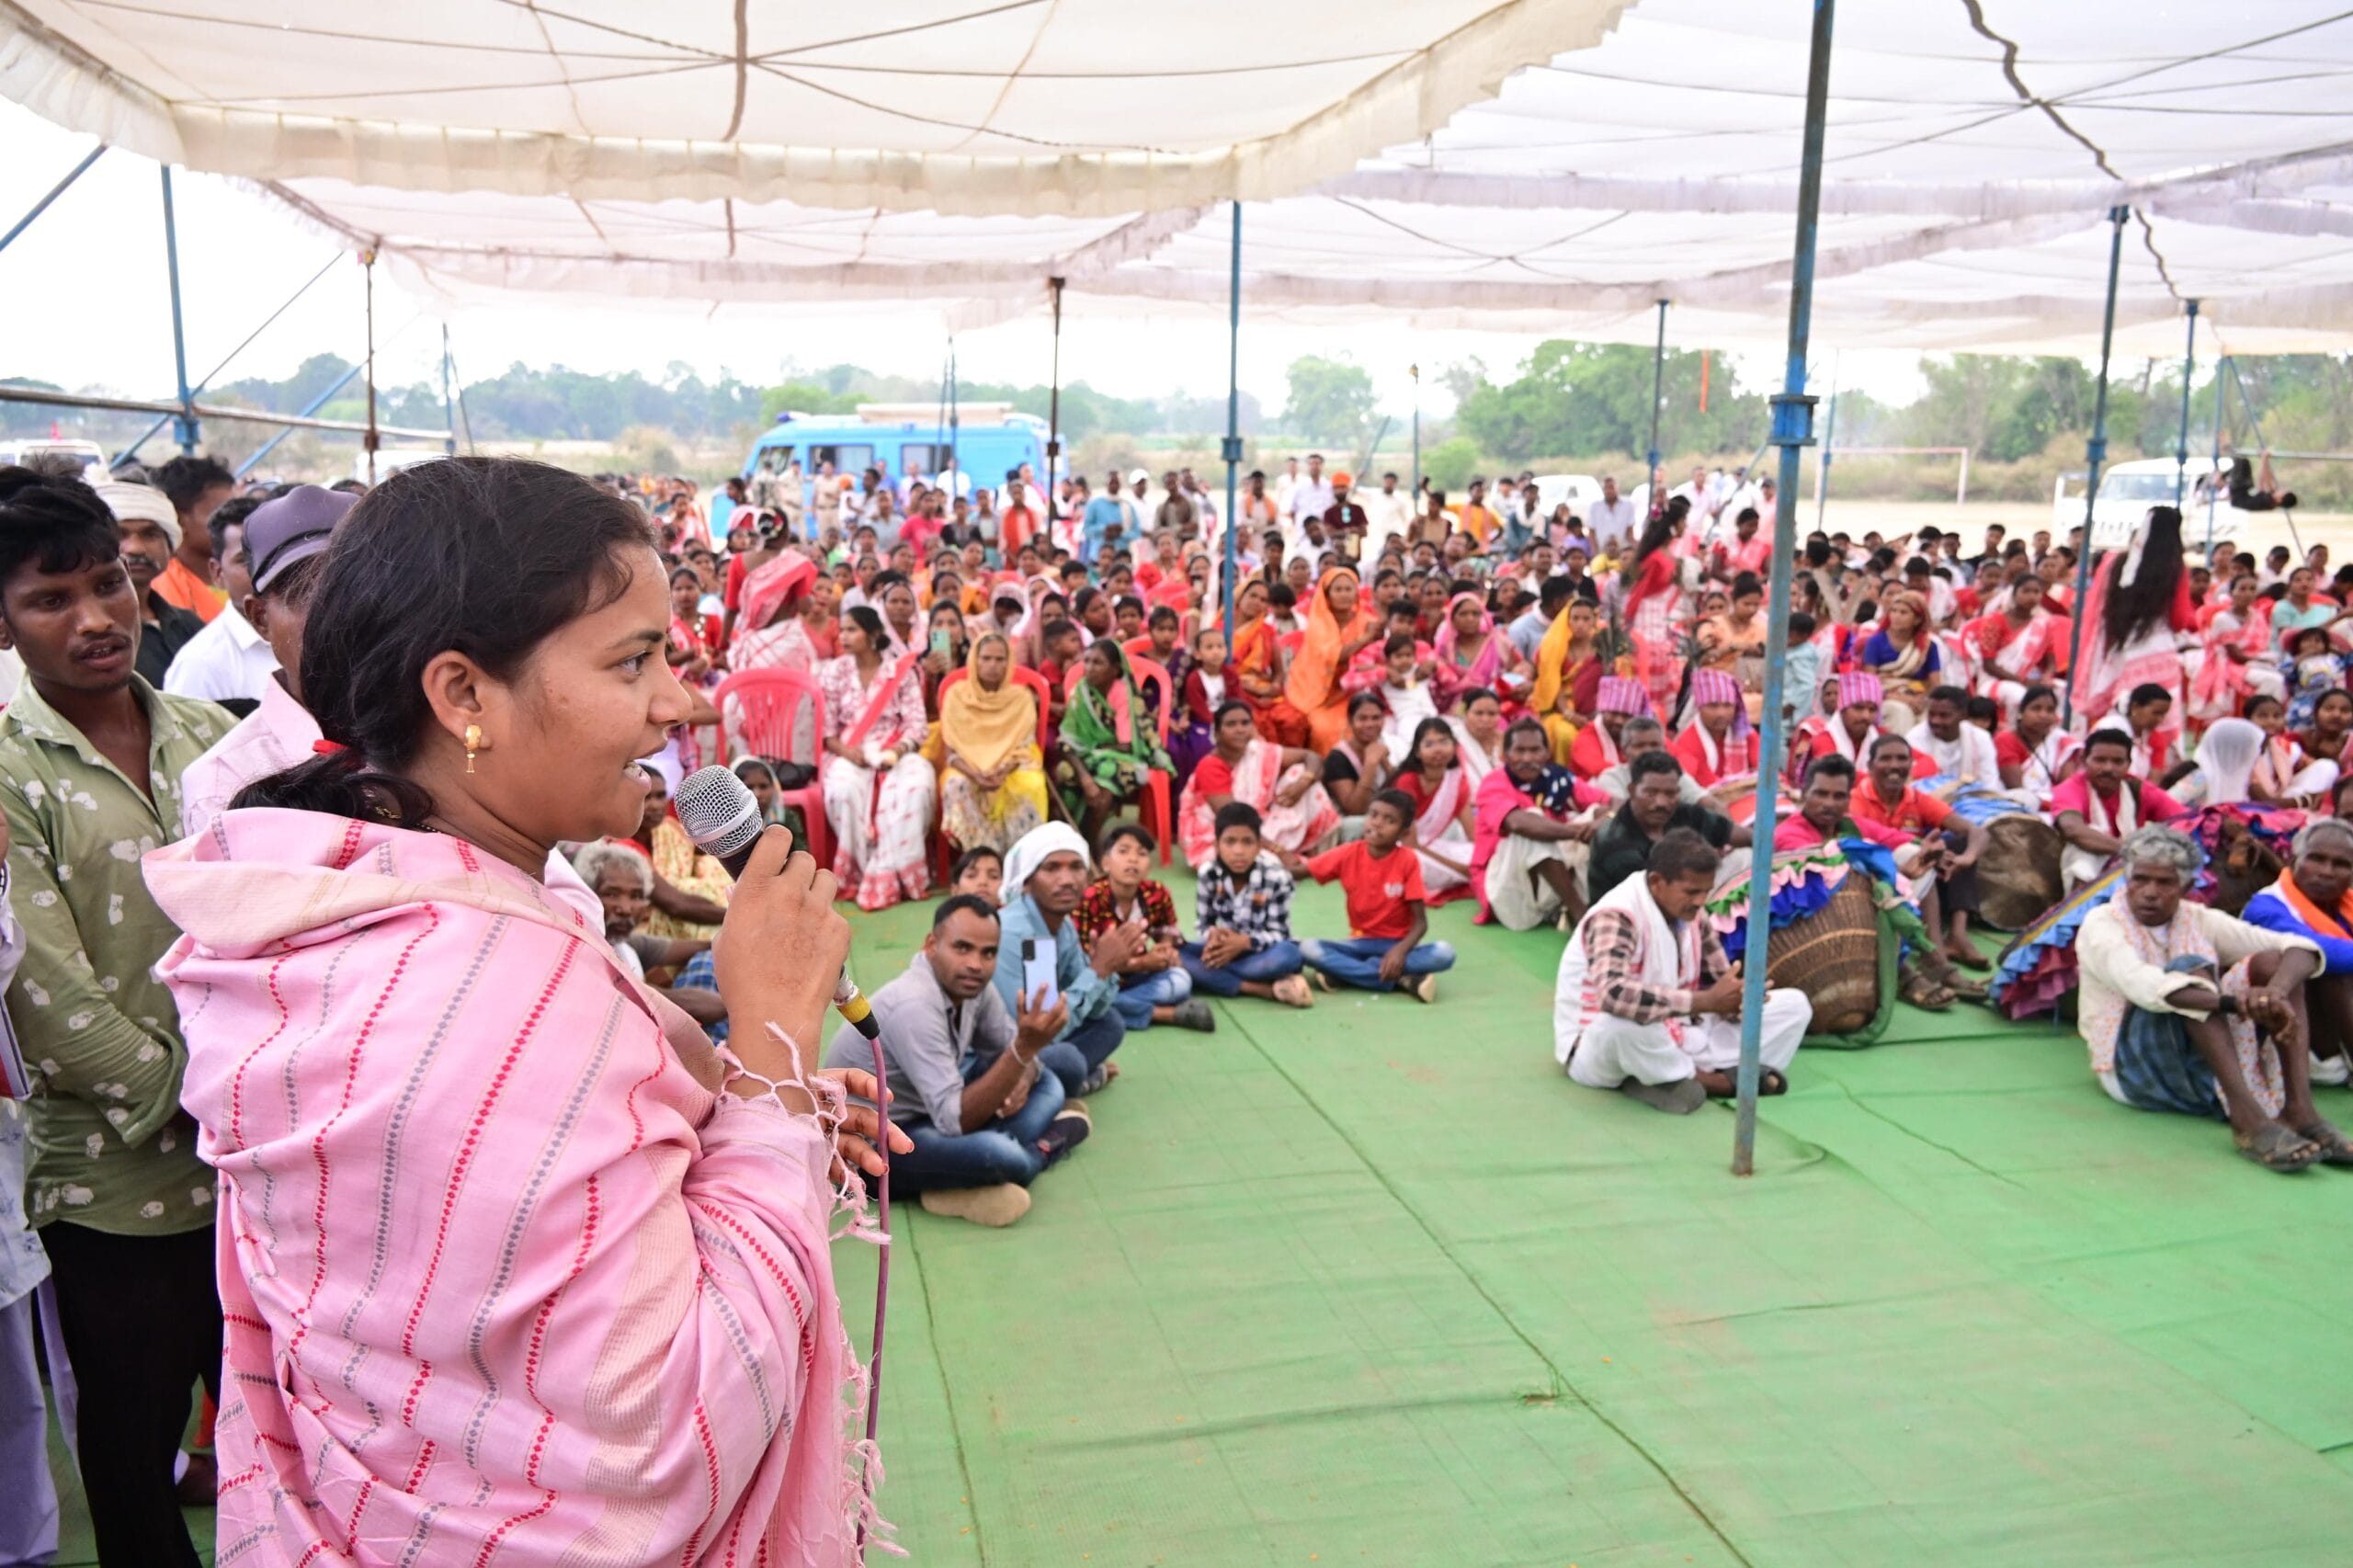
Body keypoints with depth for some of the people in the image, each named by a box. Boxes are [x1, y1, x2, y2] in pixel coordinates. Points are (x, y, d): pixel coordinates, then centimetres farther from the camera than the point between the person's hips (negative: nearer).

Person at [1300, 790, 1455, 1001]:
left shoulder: (1408, 860, -11)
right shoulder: (1348, 854, -6)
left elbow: (1420, 922, -13)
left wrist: (1400, 950, -31)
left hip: (1397, 945, -1)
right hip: (1361, 943, 1)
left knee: (1444, 953, -32)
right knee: (1308, 948, -27)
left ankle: (1344, 972, -28)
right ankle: (1401, 980, -28)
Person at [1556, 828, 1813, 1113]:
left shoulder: (1691, 917, 1)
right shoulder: (1615, 916, -24)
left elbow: (1721, 980, 8)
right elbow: (1612, 995, -41)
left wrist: (1738, 998, -18)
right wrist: (1705, 1001, -37)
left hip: (1673, 1040, 8)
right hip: (1599, 1047, -7)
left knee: (1794, 1004, 1)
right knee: (1624, 1019, -44)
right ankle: (1709, 1079, -14)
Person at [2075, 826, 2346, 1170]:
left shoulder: (2200, 921, 7)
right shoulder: (2100, 925, -7)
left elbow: (2299, 947, -4)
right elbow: (2143, 986, -28)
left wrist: (2277, 991, -27)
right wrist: (2236, 1002, -40)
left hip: (2214, 1067, 5)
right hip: (2137, 1069, -5)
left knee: (2271, 961, -12)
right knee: (2191, 968, -27)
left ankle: (2299, 1109, -26)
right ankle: (2247, 1118, -42)